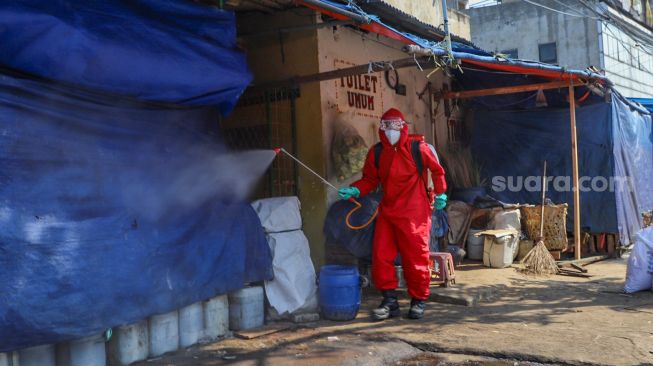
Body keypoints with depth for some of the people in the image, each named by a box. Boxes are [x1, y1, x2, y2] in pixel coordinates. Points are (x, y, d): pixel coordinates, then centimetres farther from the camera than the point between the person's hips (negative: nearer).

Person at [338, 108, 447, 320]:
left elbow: (437, 170, 10)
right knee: (381, 256, 0)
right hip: (387, 212, 4)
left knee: (415, 257, 2)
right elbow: (369, 179, 8)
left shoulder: (418, 149, -3)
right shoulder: (376, 153, 6)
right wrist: (354, 190, -8)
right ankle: (390, 301, 12)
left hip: (413, 213, -4)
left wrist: (440, 193, 8)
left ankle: (418, 301, 19)